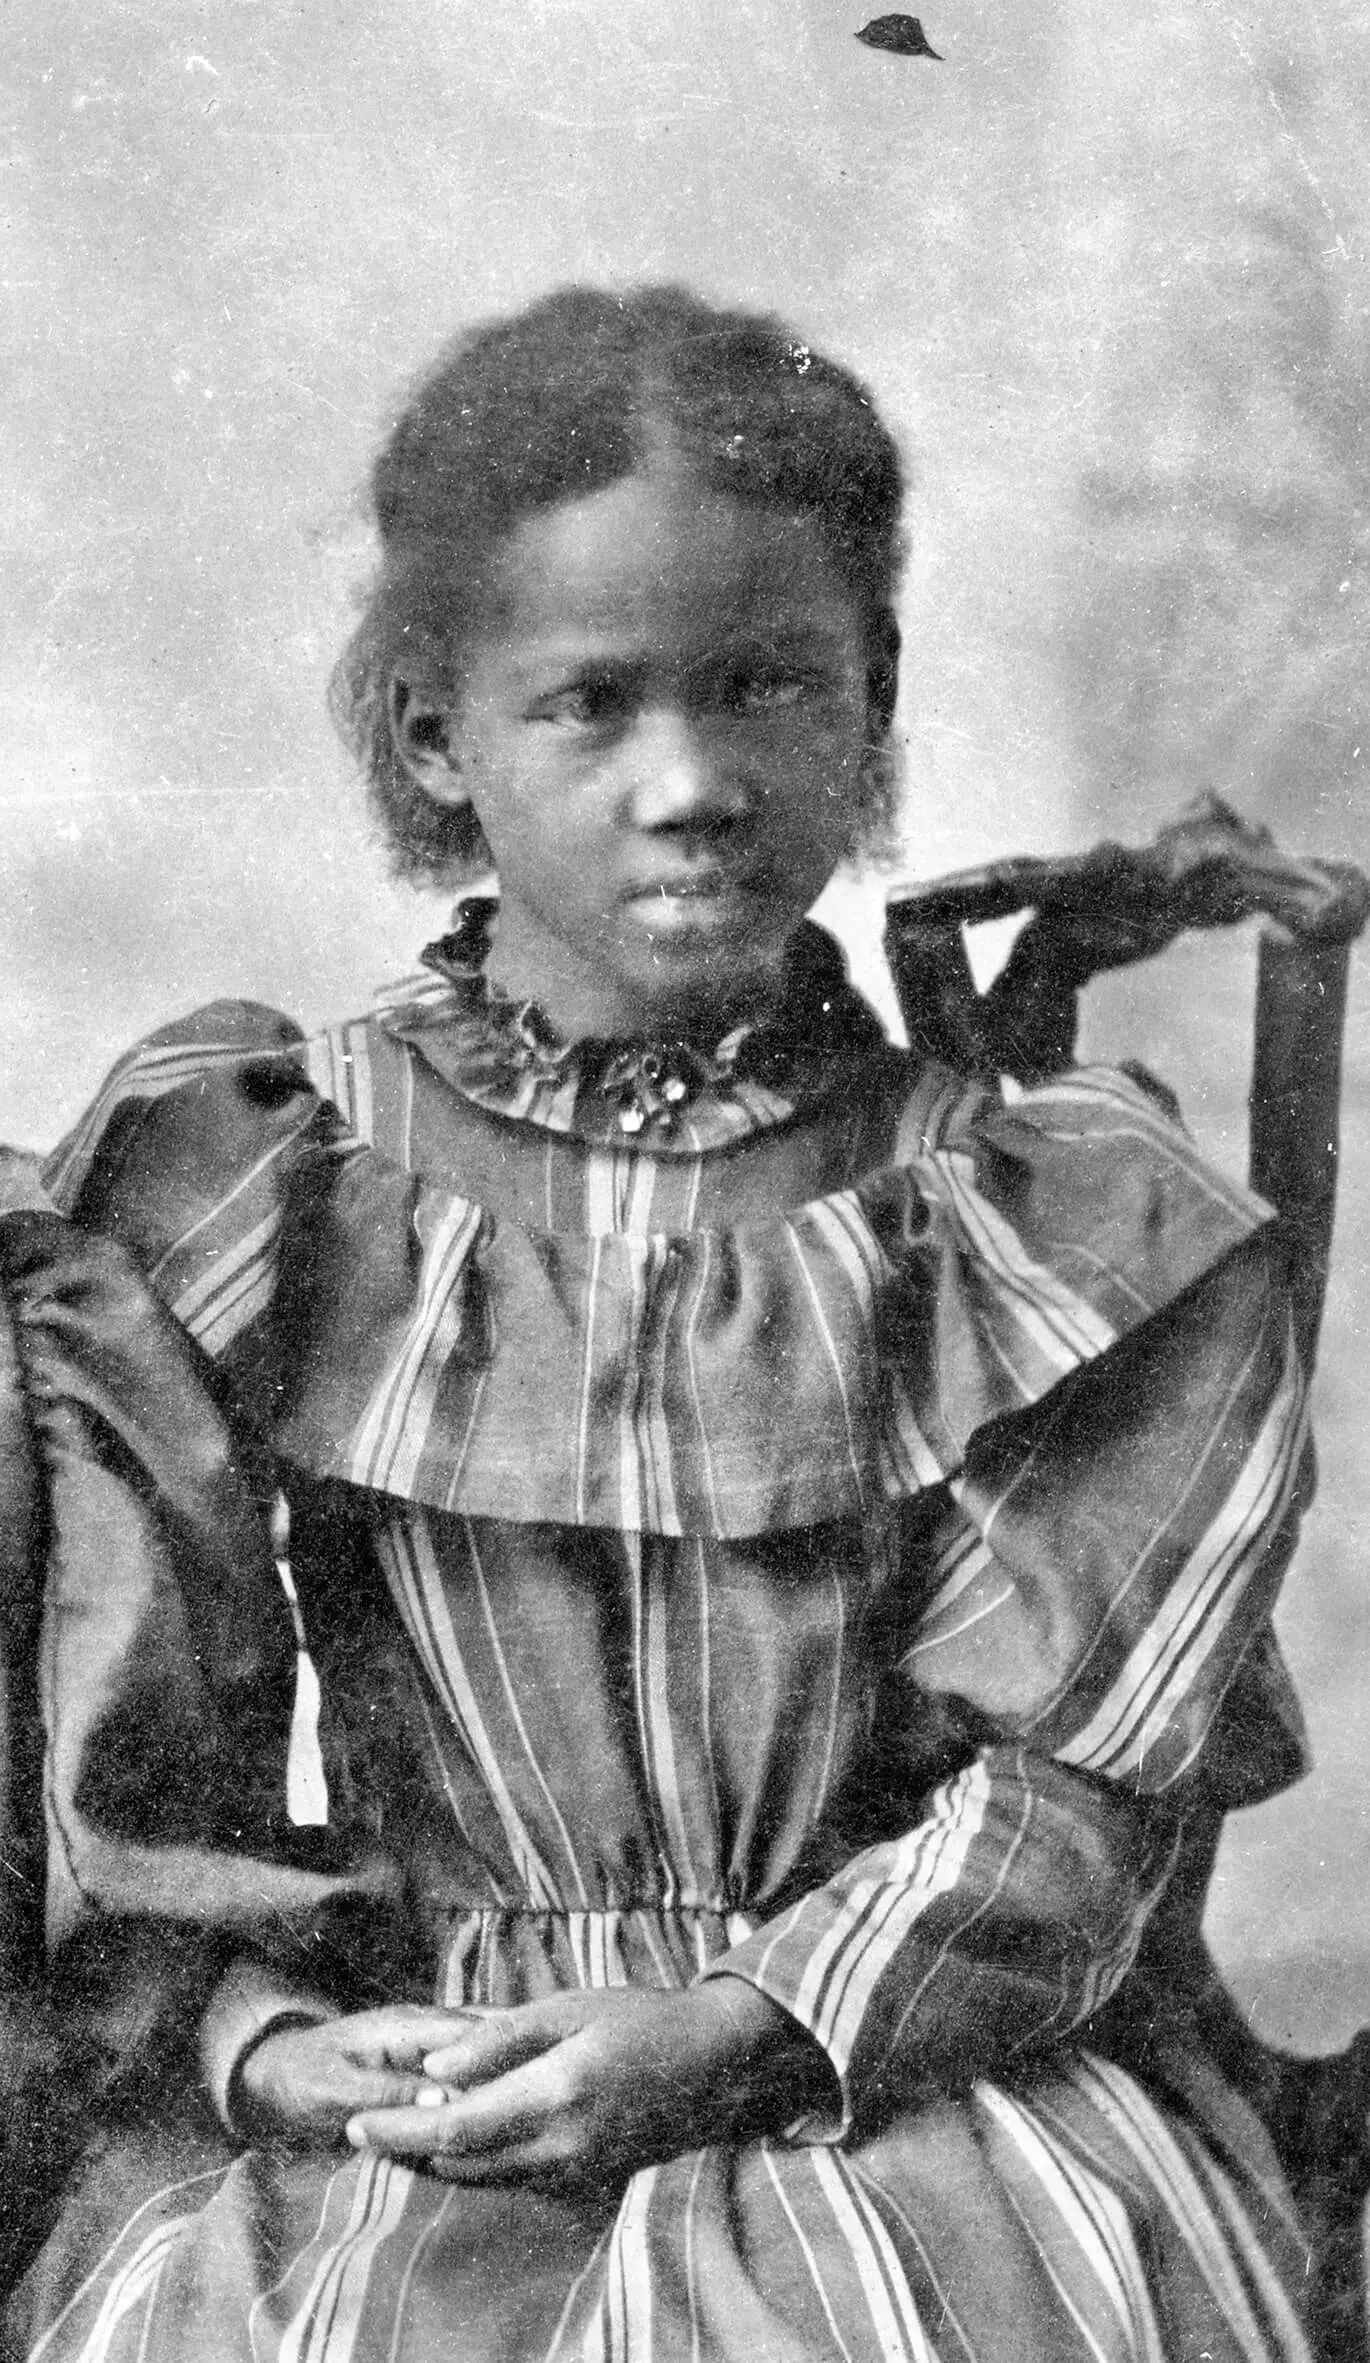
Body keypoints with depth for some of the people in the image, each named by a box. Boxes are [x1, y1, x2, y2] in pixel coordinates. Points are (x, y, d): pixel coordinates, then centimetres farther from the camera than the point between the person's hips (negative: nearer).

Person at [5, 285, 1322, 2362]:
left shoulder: (1028, 1228, 2)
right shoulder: (256, 1181, 4)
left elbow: (1073, 1781, -1)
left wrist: (744, 2032, -14)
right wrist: (260, 2031, -11)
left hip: (912, 2086, 0)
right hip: (397, 2094, 1)